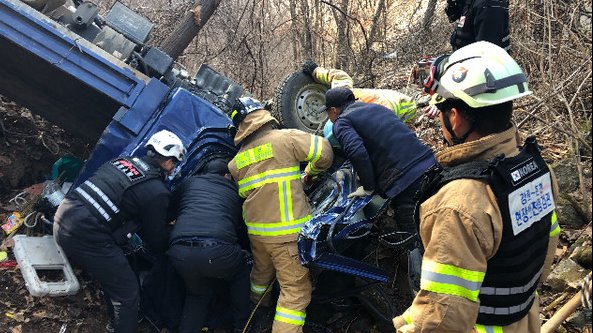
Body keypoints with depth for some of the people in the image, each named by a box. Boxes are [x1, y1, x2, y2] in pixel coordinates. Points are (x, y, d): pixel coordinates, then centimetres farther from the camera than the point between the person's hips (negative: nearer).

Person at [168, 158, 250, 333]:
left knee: (197, 293, 31)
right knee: (241, 273, 32)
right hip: (218, 253, -2)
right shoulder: (234, 192, 23)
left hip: (180, 253, 2)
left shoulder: (190, 182, 24)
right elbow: (241, 228, 32)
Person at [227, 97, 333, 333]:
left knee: (261, 272, 31)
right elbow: (324, 151, -7)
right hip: (288, 231, -6)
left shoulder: (237, 161, 8)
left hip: (256, 231, 6)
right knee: (296, 288, 1)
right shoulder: (285, 138, -8)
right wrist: (311, 172, 12)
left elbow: (241, 195, 15)